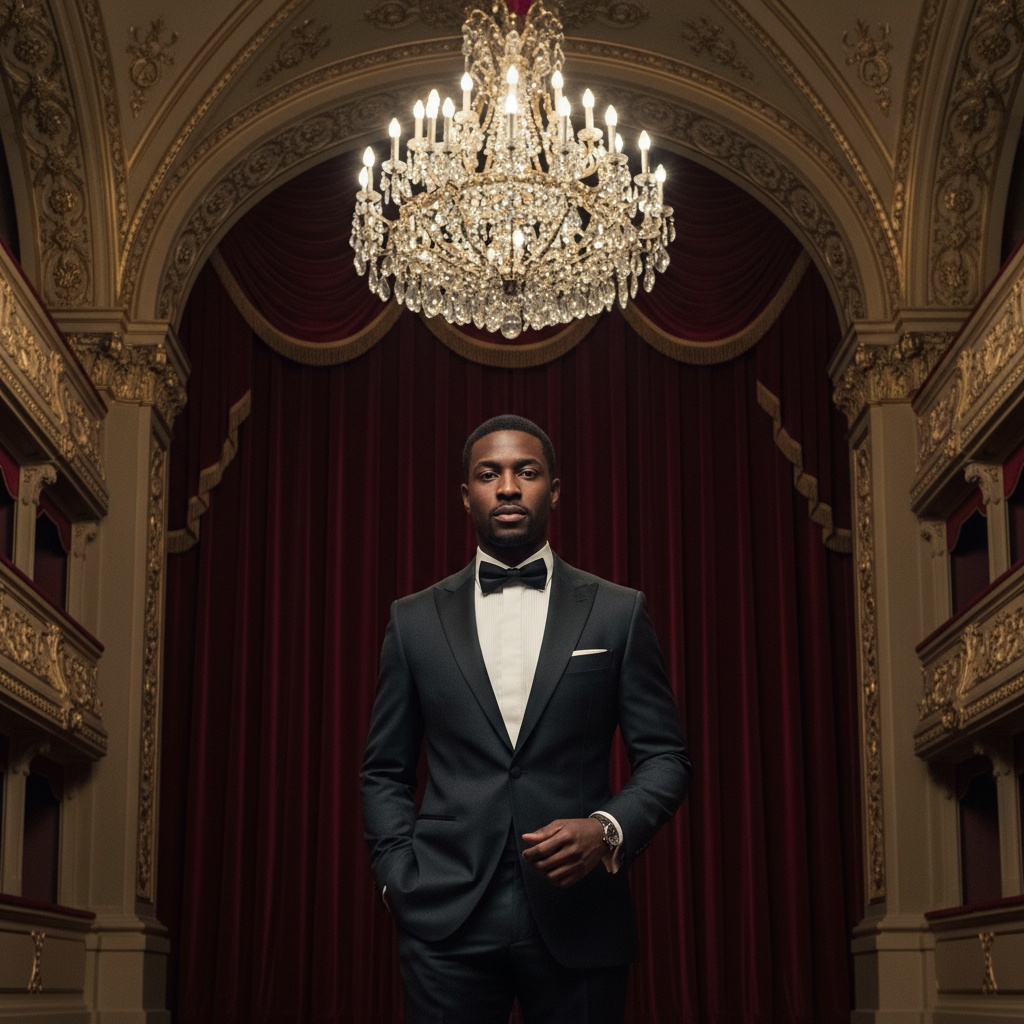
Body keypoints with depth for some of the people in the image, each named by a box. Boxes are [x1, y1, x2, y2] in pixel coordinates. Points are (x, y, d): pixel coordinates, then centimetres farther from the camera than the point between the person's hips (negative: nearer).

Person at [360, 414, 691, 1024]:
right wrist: (400, 879, 0)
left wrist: (607, 829, -13)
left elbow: (665, 757, 4)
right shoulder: (415, 620, 9)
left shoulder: (619, 613, 5)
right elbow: (385, 771, 12)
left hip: (578, 919, 0)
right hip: (446, 923, 1)